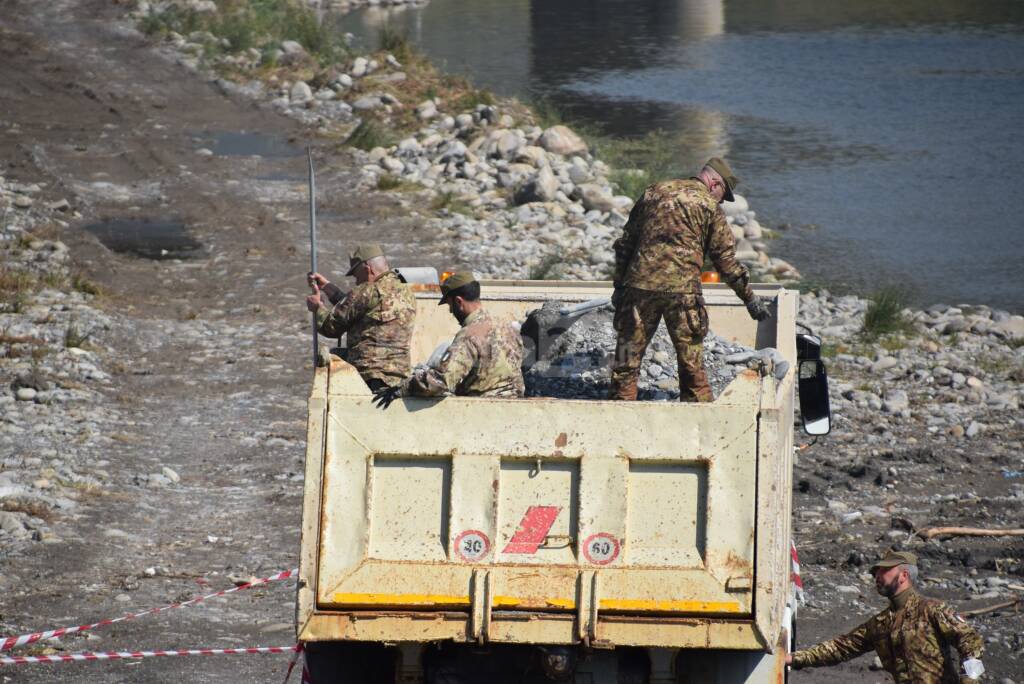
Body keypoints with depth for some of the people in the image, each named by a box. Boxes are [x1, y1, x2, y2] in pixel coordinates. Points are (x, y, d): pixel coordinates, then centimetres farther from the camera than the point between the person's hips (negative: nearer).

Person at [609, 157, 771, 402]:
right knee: (691, 363, 6)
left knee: (628, 359, 8)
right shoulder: (708, 206, 4)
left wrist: (619, 284, 20)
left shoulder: (654, 192, 17)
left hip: (639, 284, 3)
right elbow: (726, 259, 3)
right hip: (682, 289, -3)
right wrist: (750, 298, 11)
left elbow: (625, 242, 17)